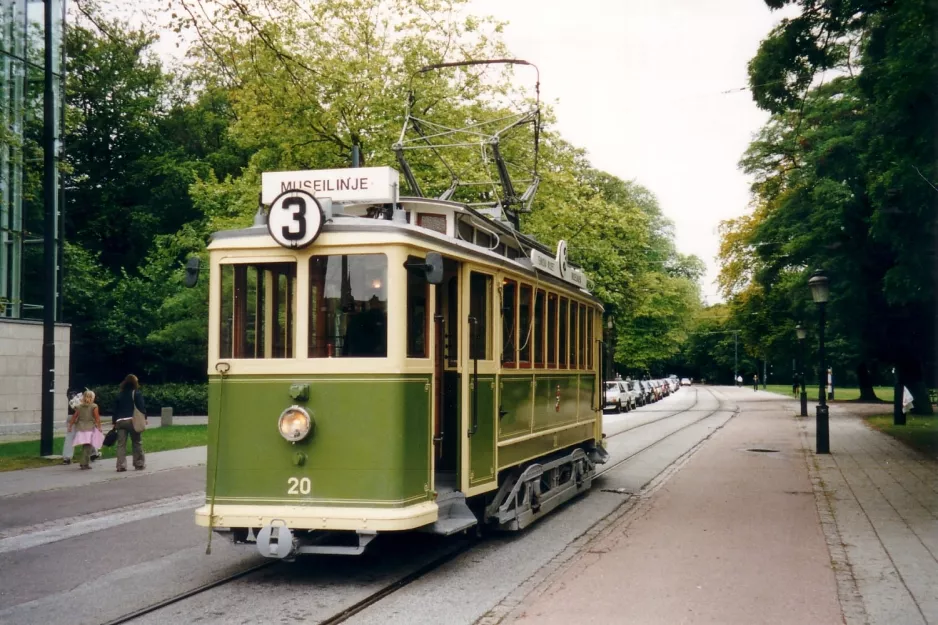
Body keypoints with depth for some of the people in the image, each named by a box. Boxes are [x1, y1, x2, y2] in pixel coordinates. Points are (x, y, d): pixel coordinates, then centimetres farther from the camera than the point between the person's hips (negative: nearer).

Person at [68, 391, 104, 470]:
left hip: (81, 427, 4)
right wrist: (99, 427, -3)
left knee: (85, 446, 14)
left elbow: (74, 417, 8)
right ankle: (85, 463, -9)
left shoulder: (79, 407, 8)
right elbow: (97, 418, -9)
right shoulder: (94, 406, -4)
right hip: (90, 428, -4)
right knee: (88, 446, -4)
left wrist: (70, 426, 16)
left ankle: (85, 462, 20)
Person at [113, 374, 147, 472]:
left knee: (121, 444, 2)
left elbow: (115, 409, 12)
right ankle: (139, 464, 10)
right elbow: (141, 407, -9)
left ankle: (121, 465, -3)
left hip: (120, 421, 3)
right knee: (136, 443, 7)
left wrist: (115, 422, 15)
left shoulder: (119, 394, 12)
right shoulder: (137, 393, -1)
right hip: (132, 420, -3)